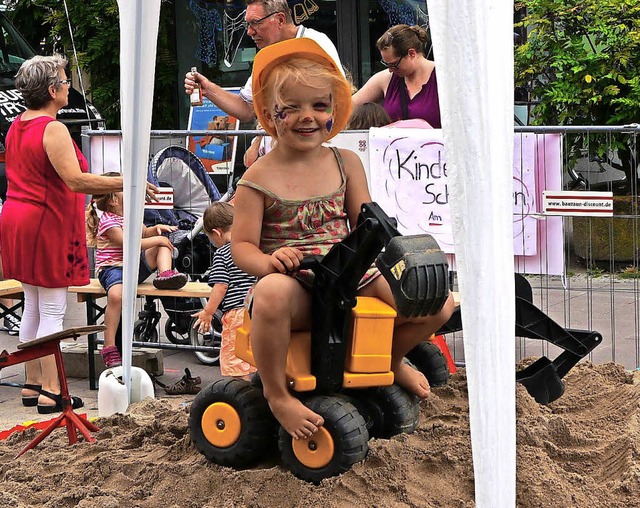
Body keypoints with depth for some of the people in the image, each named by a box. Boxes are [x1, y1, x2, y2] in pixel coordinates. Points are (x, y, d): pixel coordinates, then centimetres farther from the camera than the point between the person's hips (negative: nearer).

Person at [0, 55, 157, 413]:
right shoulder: (53, 129, -17)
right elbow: (76, 181, -26)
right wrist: (125, 183, -24)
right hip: (47, 223, -9)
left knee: (33, 308, 15)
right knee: (53, 312, -5)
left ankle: (32, 385, 21)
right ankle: (51, 392, -3)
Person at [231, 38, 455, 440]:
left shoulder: (346, 163, 9)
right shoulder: (259, 178, -3)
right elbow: (241, 245, -5)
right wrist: (268, 262, -28)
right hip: (294, 284, -4)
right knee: (271, 294, -43)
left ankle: (392, 358, 25)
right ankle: (277, 394, -17)